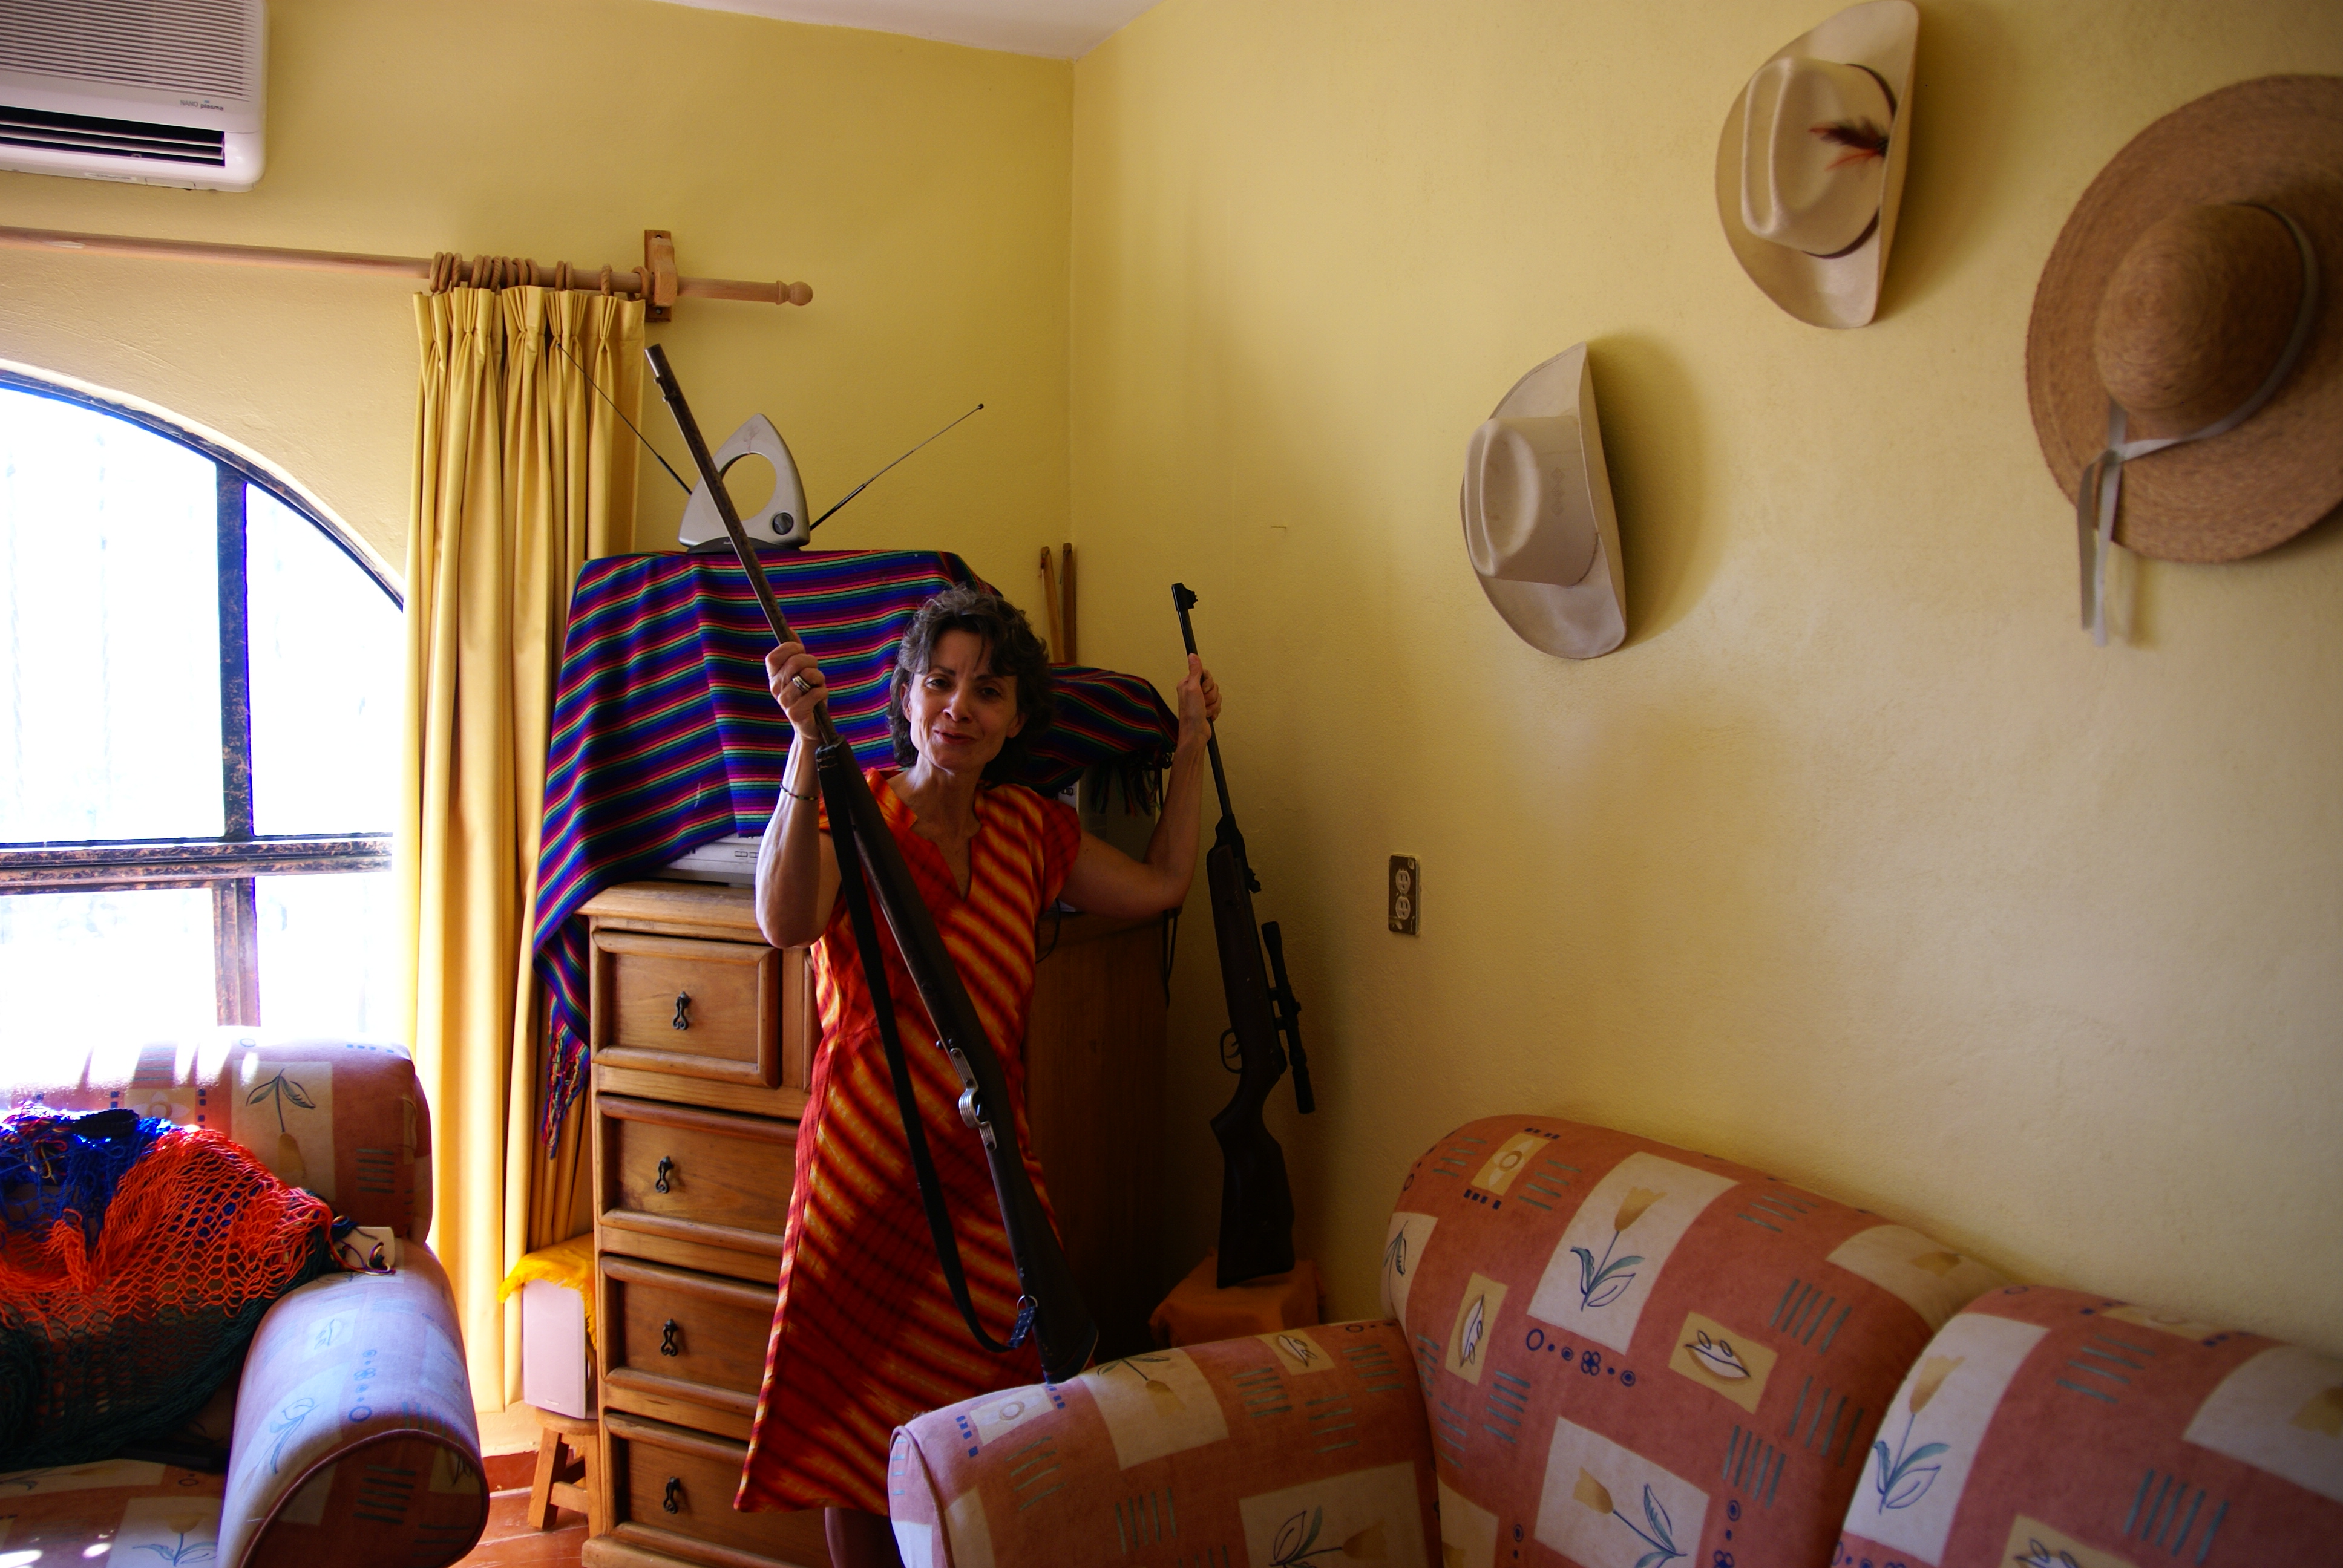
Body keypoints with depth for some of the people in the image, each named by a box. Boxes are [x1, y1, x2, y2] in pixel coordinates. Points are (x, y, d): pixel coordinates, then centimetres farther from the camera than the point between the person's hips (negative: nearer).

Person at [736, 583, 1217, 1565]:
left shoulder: (1028, 830, 10)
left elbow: (1161, 883, 23)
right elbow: (784, 922, -25)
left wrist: (1192, 742, 24)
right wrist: (806, 741, -29)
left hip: (985, 1164, 4)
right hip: (869, 1163, -4)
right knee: (861, 1424, 6)